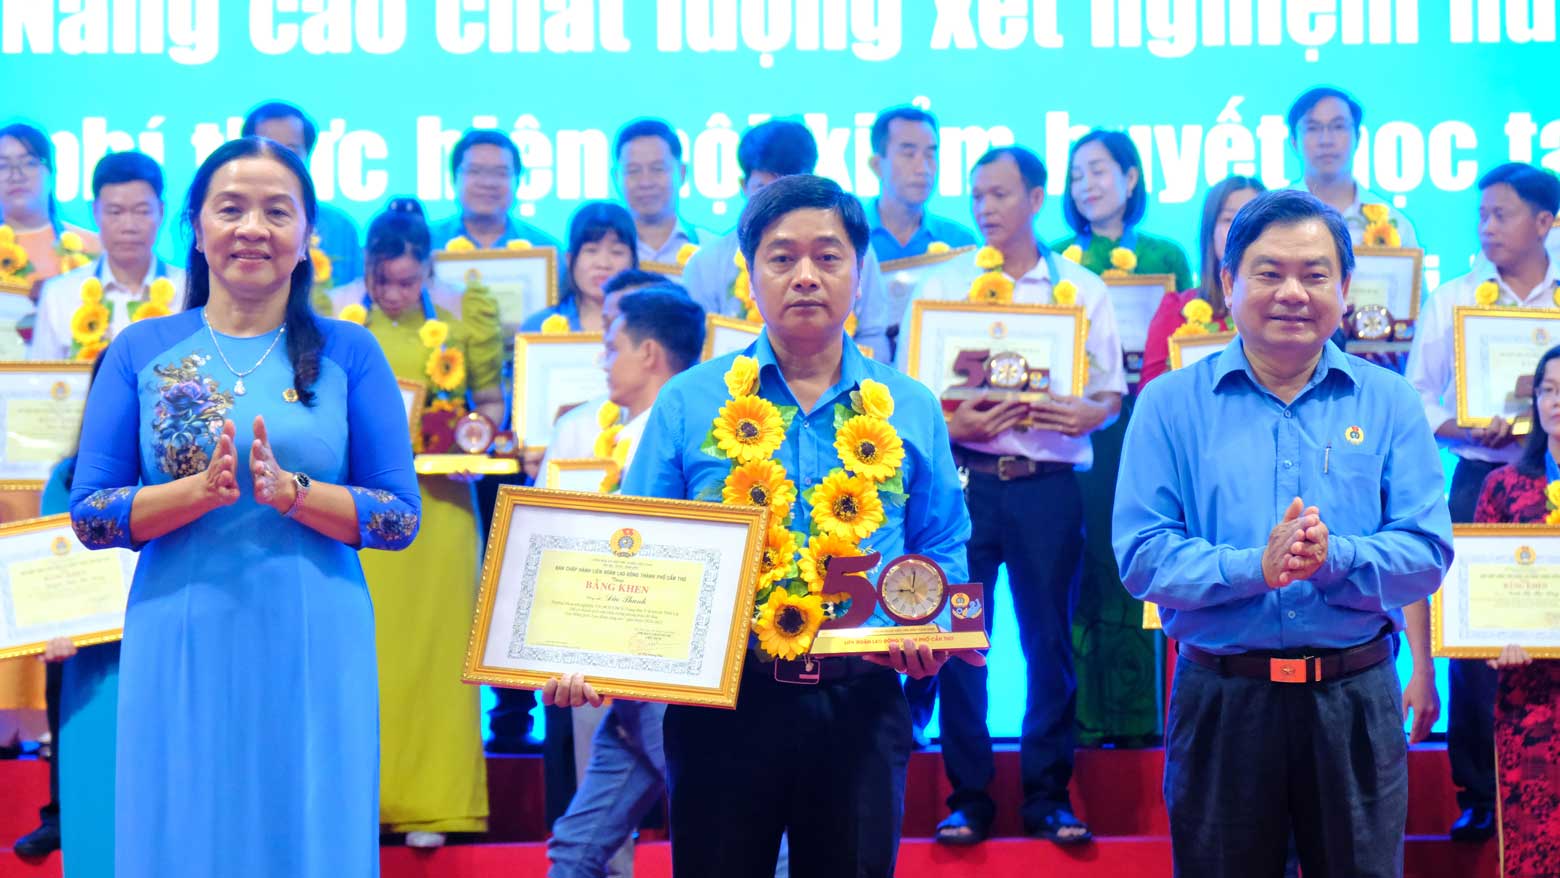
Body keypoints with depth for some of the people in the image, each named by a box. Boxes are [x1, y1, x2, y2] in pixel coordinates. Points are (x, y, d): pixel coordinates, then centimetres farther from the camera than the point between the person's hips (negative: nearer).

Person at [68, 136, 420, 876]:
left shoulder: (349, 354, 3)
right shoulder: (141, 352, 5)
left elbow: (401, 517, -2)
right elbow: (89, 513, 0)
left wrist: (289, 490, -17)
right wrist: (201, 489, -16)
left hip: (312, 648, 0)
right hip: (181, 648, 1)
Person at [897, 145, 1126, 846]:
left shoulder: (1082, 288, 9)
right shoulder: (938, 286, 8)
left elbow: (1111, 394, 8)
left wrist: (1084, 415, -14)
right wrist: (952, 425, -14)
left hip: (1048, 482, 0)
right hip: (963, 479, 0)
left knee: (1049, 637, 2)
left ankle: (1048, 795, 13)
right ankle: (967, 797, 10)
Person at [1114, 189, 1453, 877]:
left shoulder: (1388, 401, 5)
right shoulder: (1171, 404, 1)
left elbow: (1428, 553, -3)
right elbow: (1141, 556, -8)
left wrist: (1335, 558, -21)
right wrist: (1256, 567, -22)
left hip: (1356, 697, 1)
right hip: (1221, 697, -1)